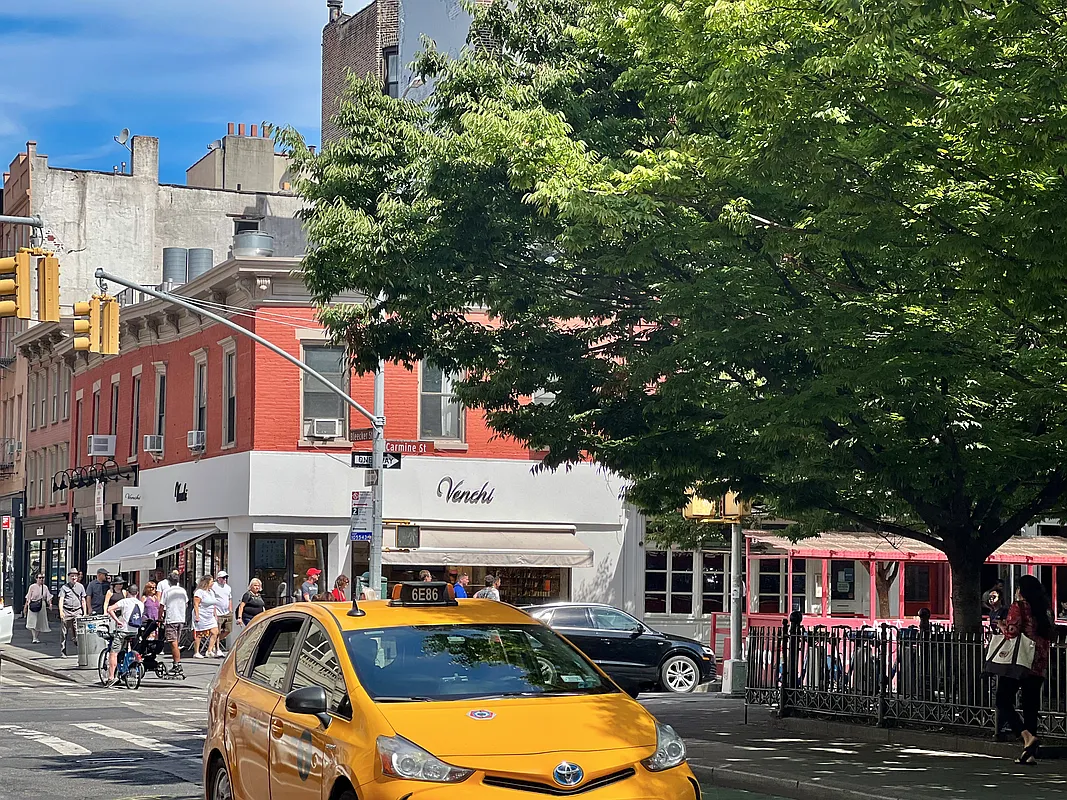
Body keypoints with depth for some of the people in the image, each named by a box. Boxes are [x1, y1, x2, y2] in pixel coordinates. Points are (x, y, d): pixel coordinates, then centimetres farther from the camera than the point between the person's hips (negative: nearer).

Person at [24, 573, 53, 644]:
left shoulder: (45, 587, 7)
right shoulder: (32, 587, -2)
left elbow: (48, 597, 5)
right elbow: (28, 598, 0)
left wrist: (50, 603, -13)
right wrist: (25, 606, -2)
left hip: (42, 606, 3)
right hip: (33, 606, -3)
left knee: (40, 623, 8)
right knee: (33, 622, -10)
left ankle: (37, 637, 21)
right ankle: (34, 638, -11)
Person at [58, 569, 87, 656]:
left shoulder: (80, 587, 13)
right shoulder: (64, 587, 4)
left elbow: (83, 600, 17)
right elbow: (61, 600, -4)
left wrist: (84, 613, 13)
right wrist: (61, 611, -17)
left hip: (77, 611, 1)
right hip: (66, 612, -1)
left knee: (78, 632, -8)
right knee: (64, 633, 3)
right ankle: (63, 652, 9)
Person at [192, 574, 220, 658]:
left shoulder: (211, 592, 17)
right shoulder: (199, 592, -10)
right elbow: (196, 604, -15)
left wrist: (215, 615, 20)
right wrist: (197, 616, -20)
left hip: (210, 617, 8)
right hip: (201, 616, -8)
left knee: (215, 632, -1)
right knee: (199, 634, -3)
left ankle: (210, 651, 4)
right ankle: (196, 653, 3)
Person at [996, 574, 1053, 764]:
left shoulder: (1018, 606, -7)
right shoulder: (1044, 611, 12)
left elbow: (1011, 633, -15)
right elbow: (1048, 635, 15)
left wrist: (1002, 626, 4)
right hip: (1038, 667, 6)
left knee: (1003, 702, 0)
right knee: (1030, 707, 8)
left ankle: (1027, 736, -21)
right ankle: (1029, 753, 4)